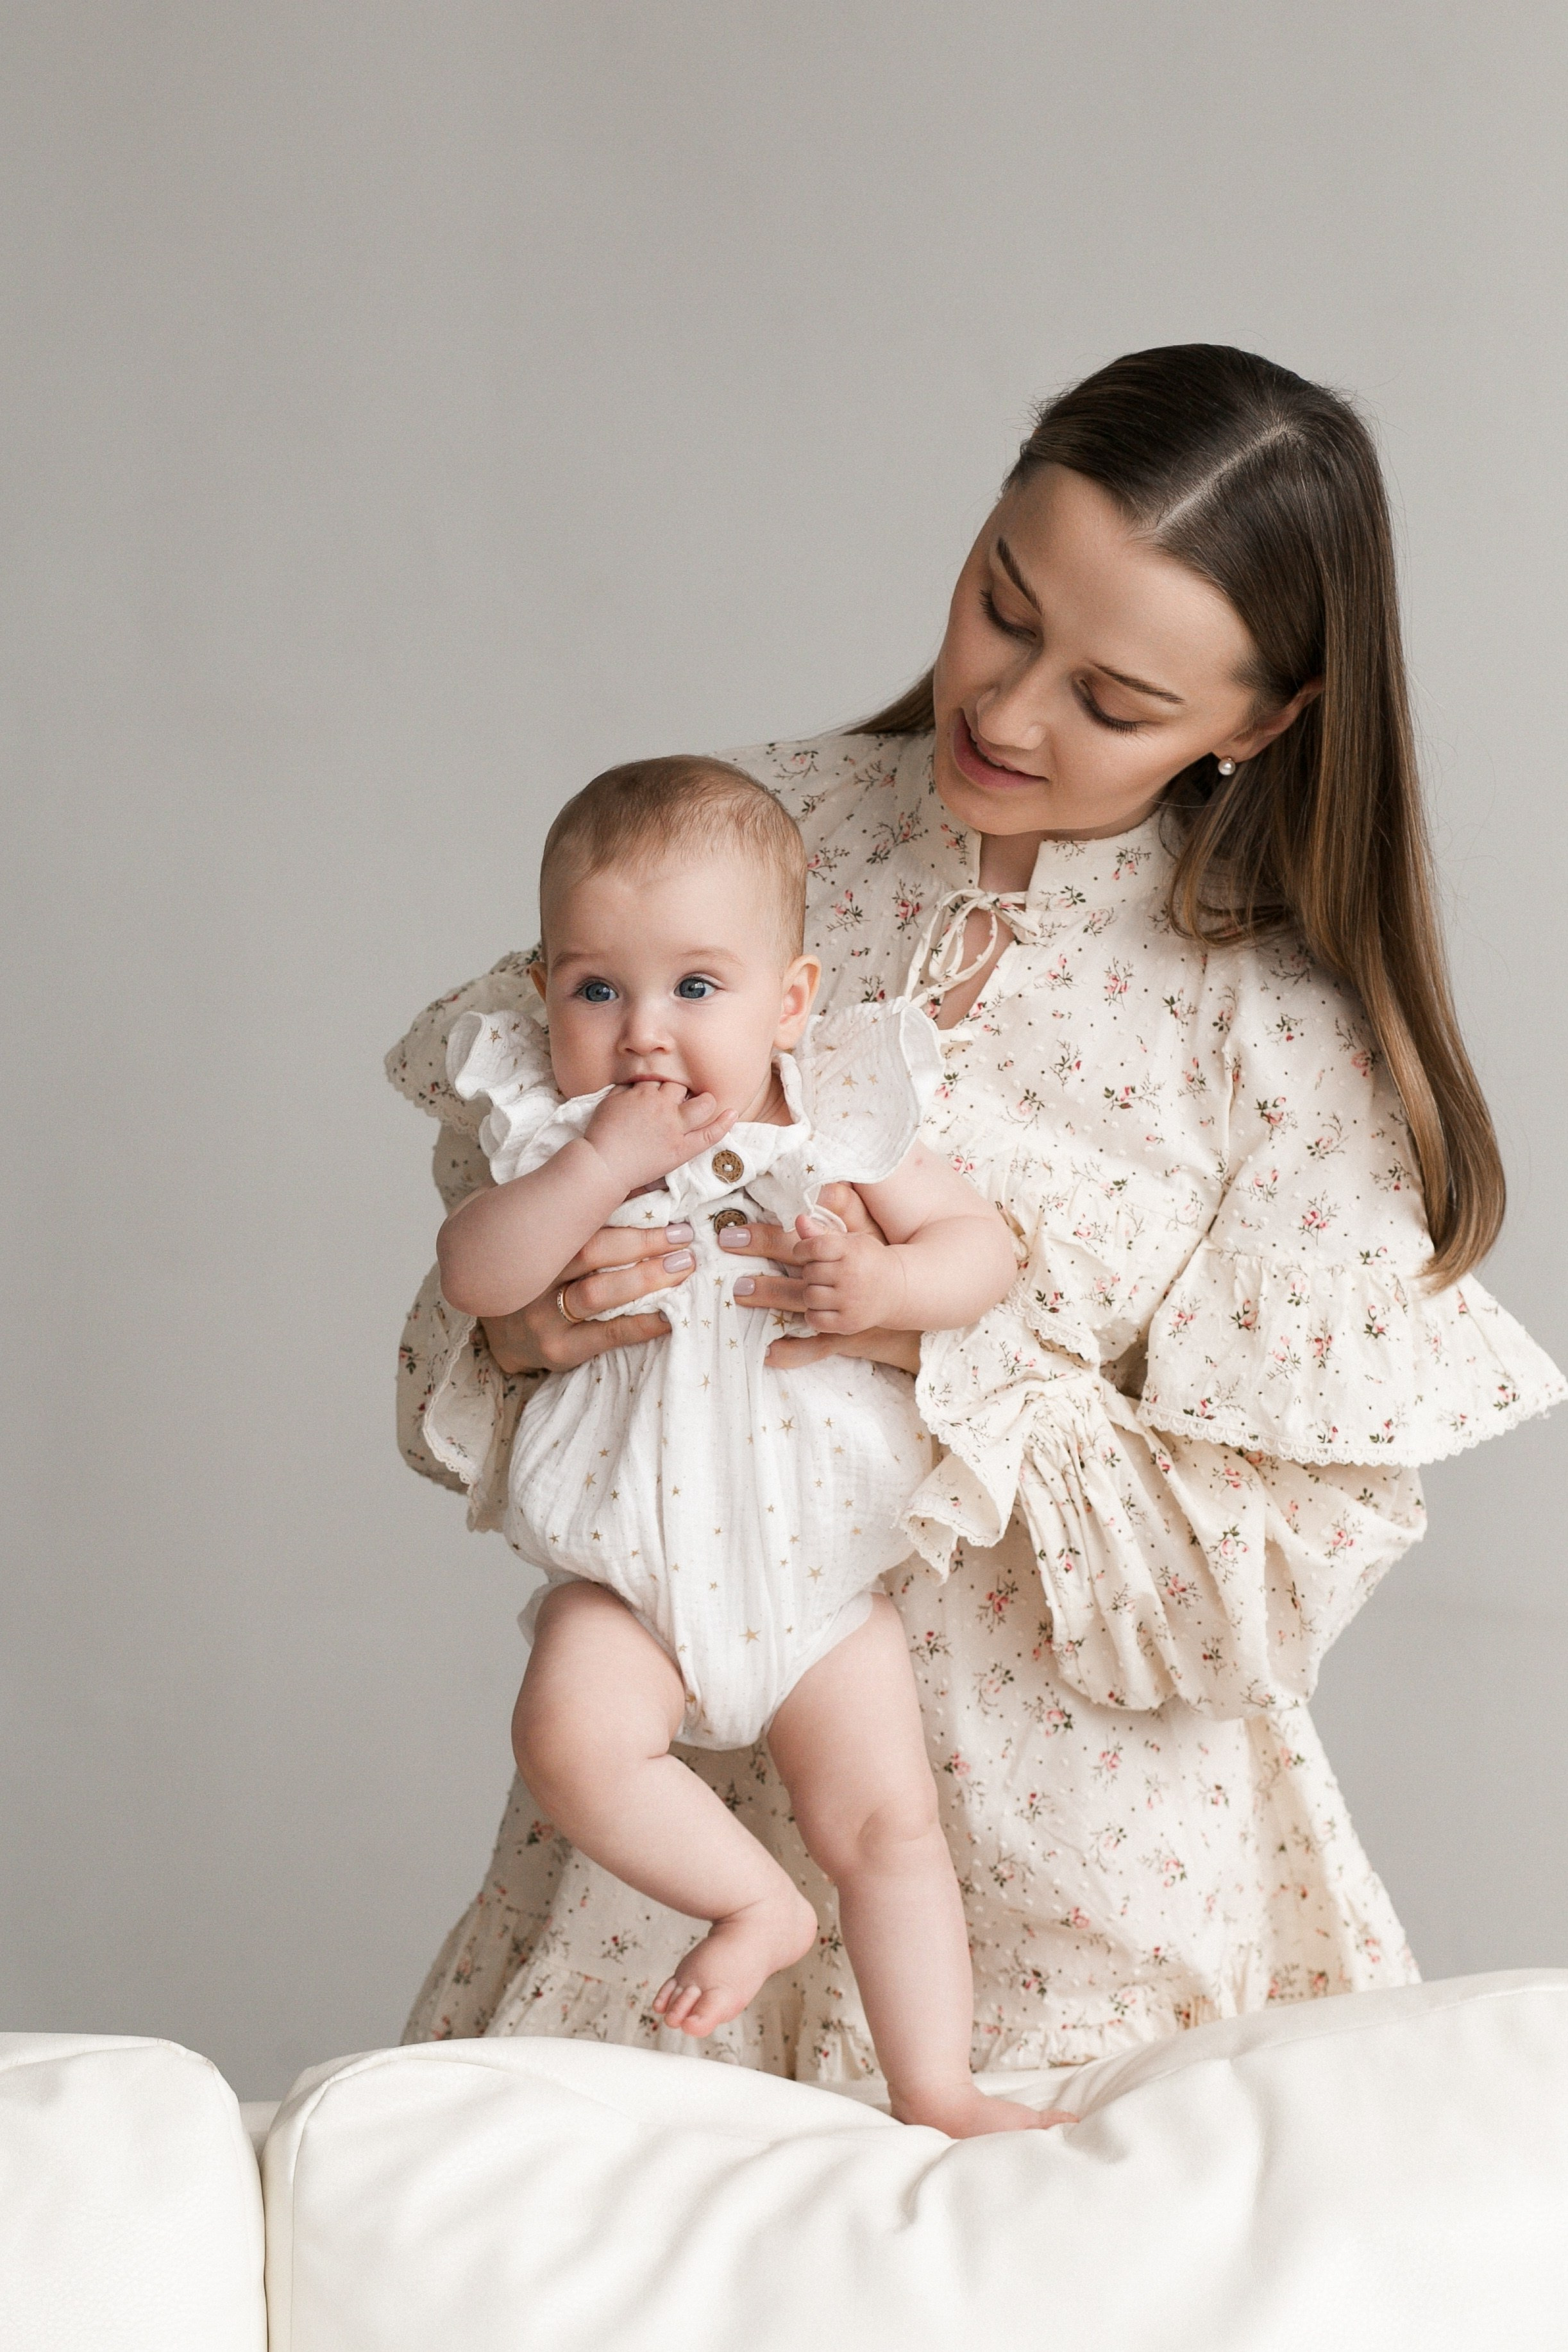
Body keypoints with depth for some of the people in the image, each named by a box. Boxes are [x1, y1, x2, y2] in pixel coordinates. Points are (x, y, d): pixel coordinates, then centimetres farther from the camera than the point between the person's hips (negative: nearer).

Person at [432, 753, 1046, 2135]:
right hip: (630, 1574, 0)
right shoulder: (552, 1135, -4)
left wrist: (893, 1283, -22)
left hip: (821, 1570, 1)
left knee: (888, 1822, -2)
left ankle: (934, 2092, 9)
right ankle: (756, 1902, -6)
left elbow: (983, 1245, -1)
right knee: (572, 1735, -26)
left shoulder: (840, 1118, -3)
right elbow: (473, 1277, -19)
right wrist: (605, 1163, -29)